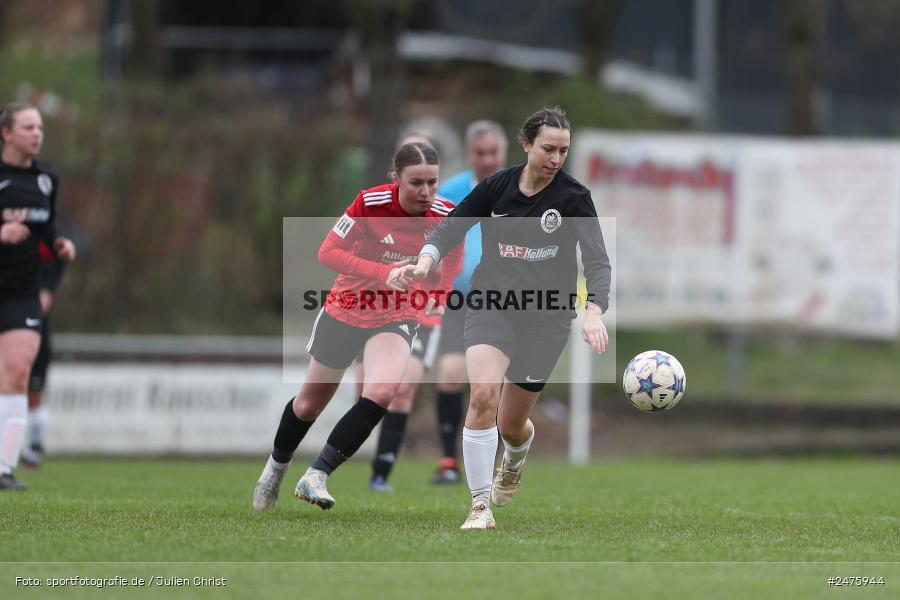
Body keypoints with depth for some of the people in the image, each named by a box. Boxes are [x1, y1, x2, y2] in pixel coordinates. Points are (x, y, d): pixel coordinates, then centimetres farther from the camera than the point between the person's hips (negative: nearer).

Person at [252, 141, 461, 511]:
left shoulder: (445, 217, -16)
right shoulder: (370, 203, -23)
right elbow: (327, 252, -24)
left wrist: (437, 296, -16)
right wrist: (384, 272, -35)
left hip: (395, 318, 1)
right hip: (345, 311, -1)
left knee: (381, 393, -27)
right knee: (310, 403, 13)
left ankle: (316, 476, -19)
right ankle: (276, 467, 44)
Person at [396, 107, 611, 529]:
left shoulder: (573, 197, -9)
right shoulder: (497, 186, -3)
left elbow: (597, 261, -16)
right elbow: (450, 228, 5)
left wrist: (594, 312, -33)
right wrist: (425, 261, -16)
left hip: (546, 317, 0)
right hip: (491, 306, 0)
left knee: (511, 424, 8)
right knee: (483, 393, -26)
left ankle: (514, 461, 48)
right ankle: (481, 507, -19)